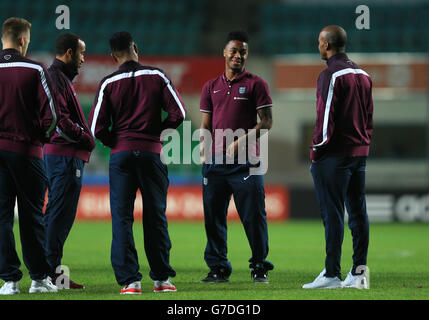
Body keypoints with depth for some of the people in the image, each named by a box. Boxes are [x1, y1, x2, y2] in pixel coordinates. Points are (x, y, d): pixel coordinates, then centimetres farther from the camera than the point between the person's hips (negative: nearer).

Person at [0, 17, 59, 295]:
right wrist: (44, 135, 12)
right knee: (31, 216, 7)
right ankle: (40, 277, 12)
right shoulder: (35, 70, -5)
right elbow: (51, 113, -6)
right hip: (27, 151, -1)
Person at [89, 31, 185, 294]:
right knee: (155, 216, 10)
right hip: (151, 152, 1)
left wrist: (115, 142, 11)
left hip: (121, 154, -1)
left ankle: (129, 280, -6)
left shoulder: (109, 83, -1)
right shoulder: (157, 77, 2)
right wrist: (156, 132, 10)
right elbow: (178, 114, -3)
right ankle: (161, 278, 14)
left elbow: (97, 127, -6)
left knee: (122, 218, 1)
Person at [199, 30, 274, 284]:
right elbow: (206, 124, 17)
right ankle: (218, 268, 11)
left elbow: (267, 121, -2)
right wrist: (204, 150, 1)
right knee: (214, 215, 4)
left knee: (253, 215, -5)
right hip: (215, 162, 4)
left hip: (245, 162, -4)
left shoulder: (256, 84, 4)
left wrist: (241, 141, -13)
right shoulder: (211, 87, 16)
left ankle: (260, 268, 3)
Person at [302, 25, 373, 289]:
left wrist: (316, 150, -10)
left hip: (334, 155, -8)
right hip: (360, 153, 8)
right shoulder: (363, 75, 13)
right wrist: (363, 143, 18)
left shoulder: (331, 75, -13)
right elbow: (369, 116, 15)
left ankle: (332, 274, -7)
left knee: (332, 213, -6)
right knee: (358, 212, 9)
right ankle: (359, 270, 11)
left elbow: (326, 117, -17)